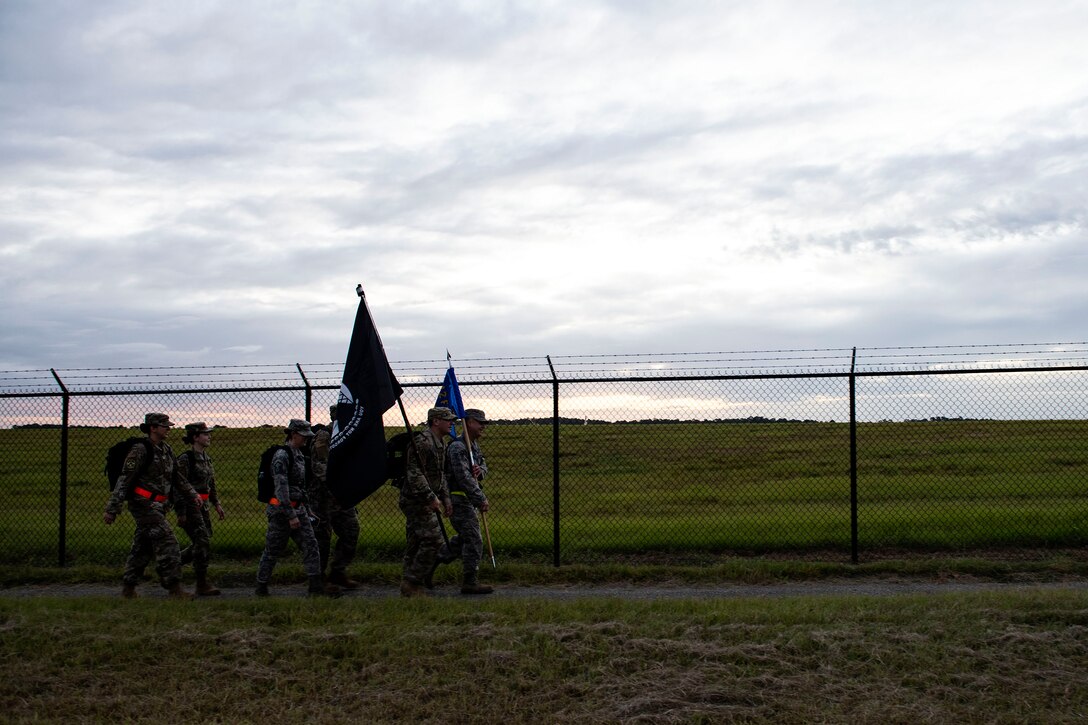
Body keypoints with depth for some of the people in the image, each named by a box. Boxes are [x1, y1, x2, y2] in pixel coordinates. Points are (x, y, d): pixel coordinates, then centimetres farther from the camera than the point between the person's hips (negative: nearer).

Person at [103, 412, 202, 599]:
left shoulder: (166, 449, 13)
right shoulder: (140, 450, -13)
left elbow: (177, 477, 21)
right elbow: (124, 480, -15)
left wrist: (192, 495, 12)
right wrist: (112, 509, -16)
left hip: (157, 506, 8)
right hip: (144, 504, -8)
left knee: (143, 547, 12)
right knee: (167, 543, -12)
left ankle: (128, 589, 19)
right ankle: (174, 588, -11)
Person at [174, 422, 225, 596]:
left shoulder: (206, 458, 13)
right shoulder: (185, 459, -13)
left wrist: (217, 504, 16)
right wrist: (181, 513, -17)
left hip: (203, 505, 9)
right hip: (190, 505, -9)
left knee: (200, 543, 11)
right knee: (202, 543, -8)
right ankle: (202, 585, 0)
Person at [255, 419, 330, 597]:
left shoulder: (299, 454, 11)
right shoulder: (282, 455, -16)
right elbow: (281, 487, -22)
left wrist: (306, 509, 19)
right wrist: (291, 515, -23)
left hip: (298, 508, 8)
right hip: (281, 509, -8)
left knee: (310, 544, -2)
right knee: (273, 549, 3)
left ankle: (315, 585, -2)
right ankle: (261, 587, 16)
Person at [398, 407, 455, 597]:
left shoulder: (441, 442, 16)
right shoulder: (422, 441, -17)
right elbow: (414, 473, -22)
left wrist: (445, 498, 18)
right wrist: (431, 497, -23)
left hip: (426, 501, 10)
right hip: (417, 500, -10)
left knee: (416, 543, 11)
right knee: (433, 539, -12)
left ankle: (409, 585, 16)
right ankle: (411, 582, -6)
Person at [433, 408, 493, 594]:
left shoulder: (474, 444, 15)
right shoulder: (458, 447, -18)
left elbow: (483, 463, 17)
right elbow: (463, 477, -25)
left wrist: (480, 470, -9)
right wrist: (481, 500, -27)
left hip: (469, 500, 10)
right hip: (459, 498, -10)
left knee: (463, 538, 18)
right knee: (473, 540, -7)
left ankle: (431, 561, 26)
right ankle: (470, 582, 0)